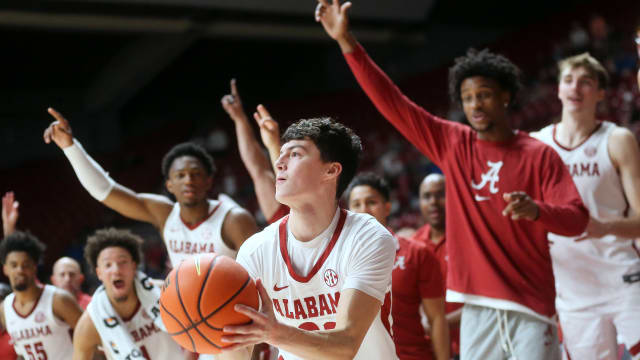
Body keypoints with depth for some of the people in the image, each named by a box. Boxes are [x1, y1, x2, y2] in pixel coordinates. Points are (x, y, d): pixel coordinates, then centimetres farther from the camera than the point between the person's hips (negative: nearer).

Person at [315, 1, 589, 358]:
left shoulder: (540, 155, -1)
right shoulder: (452, 144, 9)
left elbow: (577, 219, -7)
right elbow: (392, 102, 8)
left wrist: (536, 210, -28)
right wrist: (347, 41, 4)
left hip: (530, 307, -3)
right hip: (477, 306, 3)